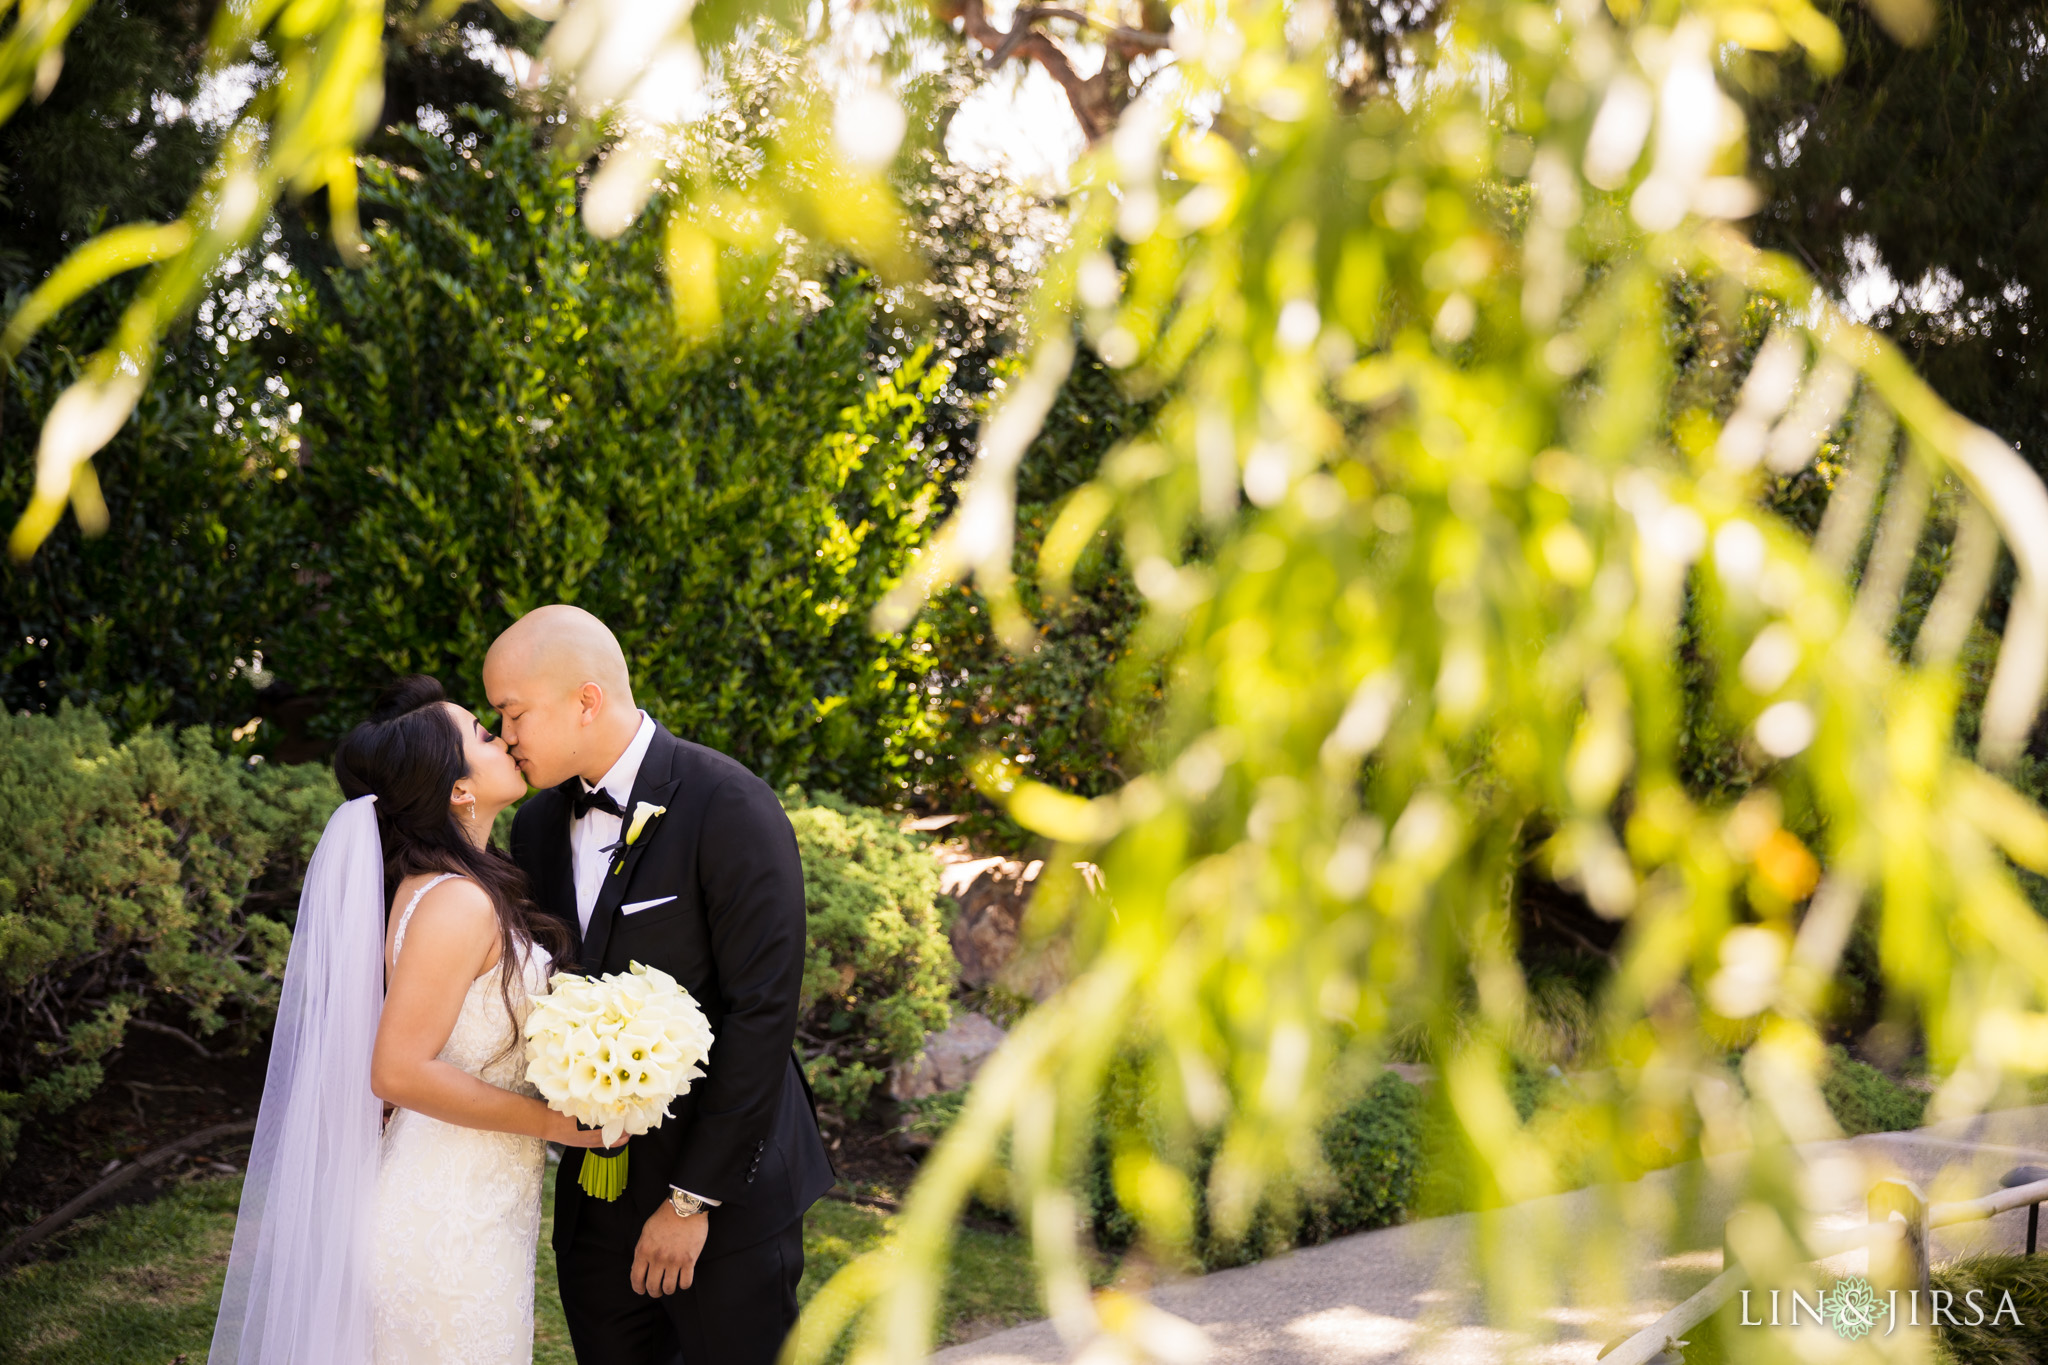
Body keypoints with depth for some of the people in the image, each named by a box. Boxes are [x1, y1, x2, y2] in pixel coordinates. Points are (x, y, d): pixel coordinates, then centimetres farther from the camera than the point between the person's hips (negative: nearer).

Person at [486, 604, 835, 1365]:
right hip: (595, 1191, 6)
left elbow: (761, 1013, -17)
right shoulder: (539, 824, 6)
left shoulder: (732, 810, -15)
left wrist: (694, 1197, -16)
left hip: (722, 1192, -6)